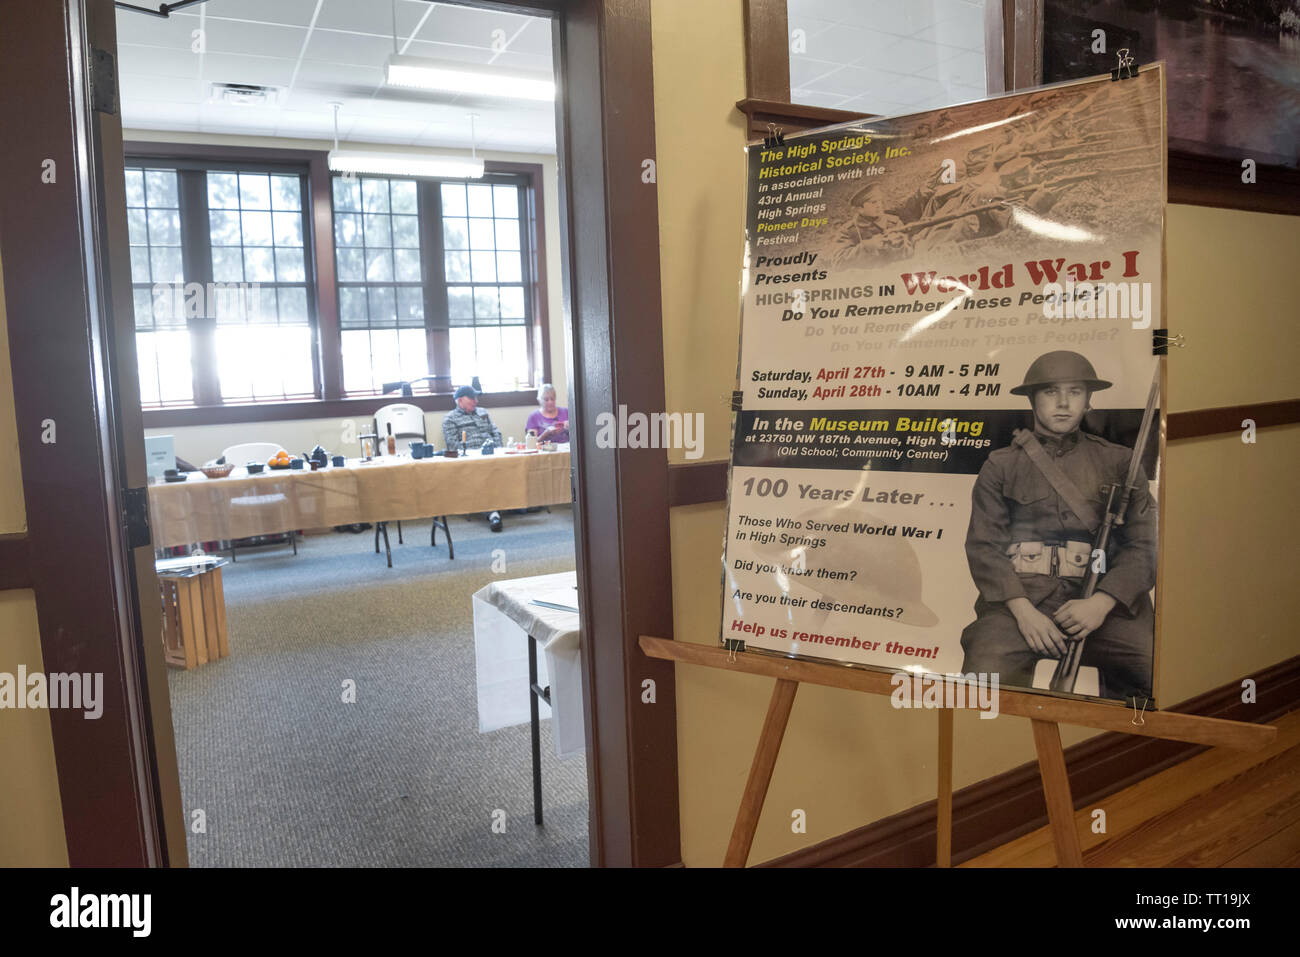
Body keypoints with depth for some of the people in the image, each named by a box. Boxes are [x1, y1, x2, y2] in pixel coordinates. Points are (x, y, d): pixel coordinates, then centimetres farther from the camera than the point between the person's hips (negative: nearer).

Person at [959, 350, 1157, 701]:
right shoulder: (1002, 465, 13)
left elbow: (1144, 543, 7)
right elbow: (983, 545, 4)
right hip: (1019, 596, -1)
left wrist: (1101, 602, -10)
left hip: (1103, 601, 2)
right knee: (985, 678, -28)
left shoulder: (1118, 461, 16)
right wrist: (1021, 609, -11)